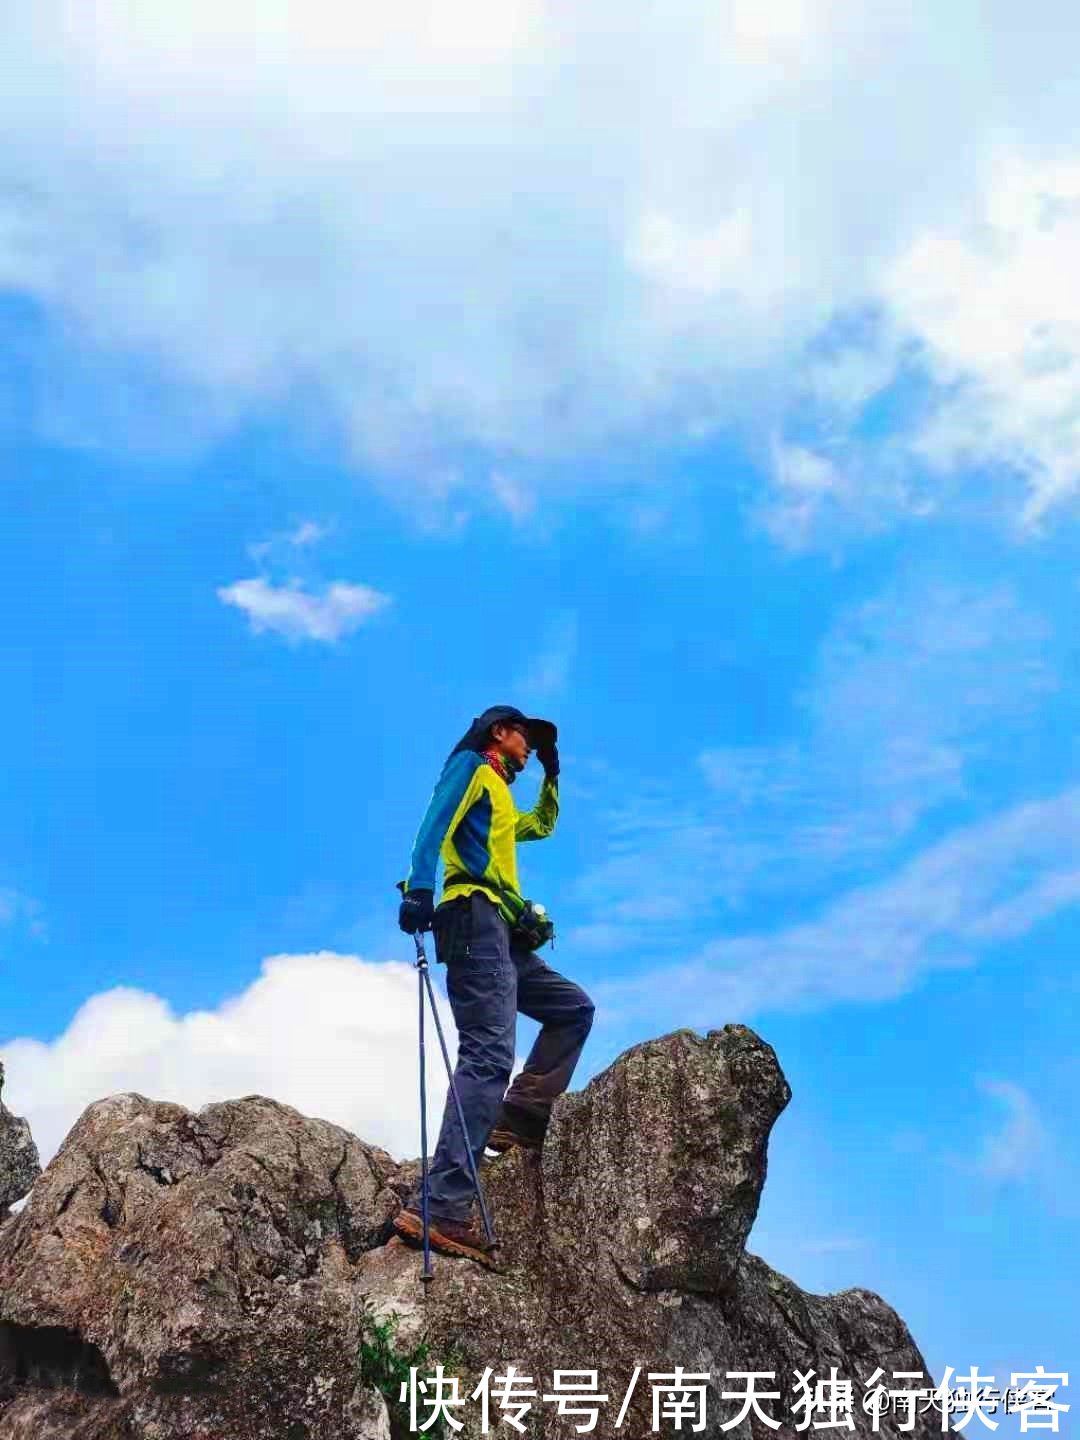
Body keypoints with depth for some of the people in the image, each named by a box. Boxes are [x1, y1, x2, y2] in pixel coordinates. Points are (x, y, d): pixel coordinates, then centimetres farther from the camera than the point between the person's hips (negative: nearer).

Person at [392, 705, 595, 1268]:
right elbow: (434, 825, -10)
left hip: (504, 936, 10)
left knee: (574, 1007, 14)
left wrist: (551, 771, 41)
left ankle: (519, 1118, 1)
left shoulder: (501, 801, 33)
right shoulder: (470, 766, 7)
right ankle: (442, 1207, -29)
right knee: (489, 1056, -21)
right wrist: (419, 887, -26)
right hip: (476, 918, -10)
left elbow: (543, 826, 52)